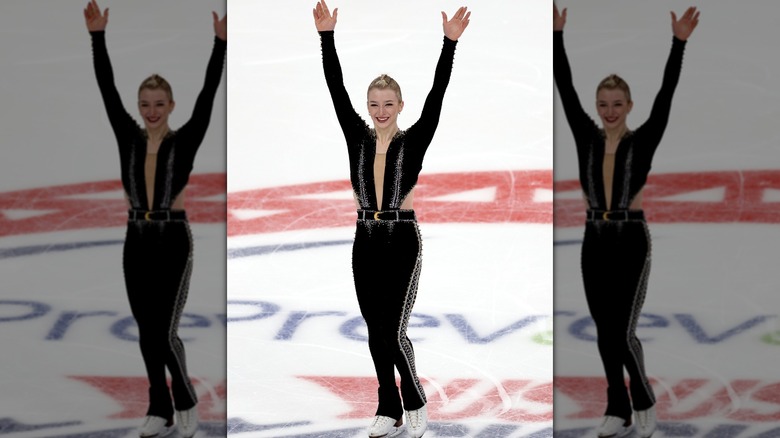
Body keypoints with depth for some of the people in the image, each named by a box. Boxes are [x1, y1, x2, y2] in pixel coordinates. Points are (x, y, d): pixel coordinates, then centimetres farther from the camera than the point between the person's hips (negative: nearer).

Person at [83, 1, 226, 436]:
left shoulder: (185, 141, -5)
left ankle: (186, 403, 12)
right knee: (147, 333, 8)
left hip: (173, 241, -4)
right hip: (136, 241, 4)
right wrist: (98, 37, -9)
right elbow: (107, 89, -2)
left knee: (165, 332, -8)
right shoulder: (129, 138, 3)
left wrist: (221, 44, -22)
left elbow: (208, 95, -14)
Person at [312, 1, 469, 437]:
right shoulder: (357, 137, 3)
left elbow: (437, 96, -15)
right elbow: (336, 89, -4)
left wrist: (450, 43, -23)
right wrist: (327, 36, -12)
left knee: (394, 333, -7)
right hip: (366, 242, 4)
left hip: (402, 242, -4)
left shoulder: (414, 141, -5)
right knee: (376, 334, 9)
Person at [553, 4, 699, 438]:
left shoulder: (643, 141, -5)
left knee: (623, 331, -9)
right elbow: (565, 89, -1)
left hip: (631, 241, -4)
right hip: (594, 241, 4)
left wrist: (679, 42, -23)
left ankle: (645, 403, 11)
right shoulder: (586, 137, 3)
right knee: (605, 333, 8)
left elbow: (666, 94, -15)